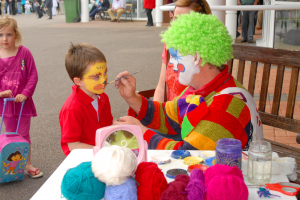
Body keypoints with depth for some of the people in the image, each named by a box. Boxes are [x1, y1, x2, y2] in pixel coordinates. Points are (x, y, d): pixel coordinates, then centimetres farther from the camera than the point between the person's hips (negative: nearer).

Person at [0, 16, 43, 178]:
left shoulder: (24, 53, -8)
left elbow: (33, 75, -8)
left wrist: (25, 93, -16)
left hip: (22, 100, -1)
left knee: (23, 134, 10)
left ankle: (27, 164, 24)